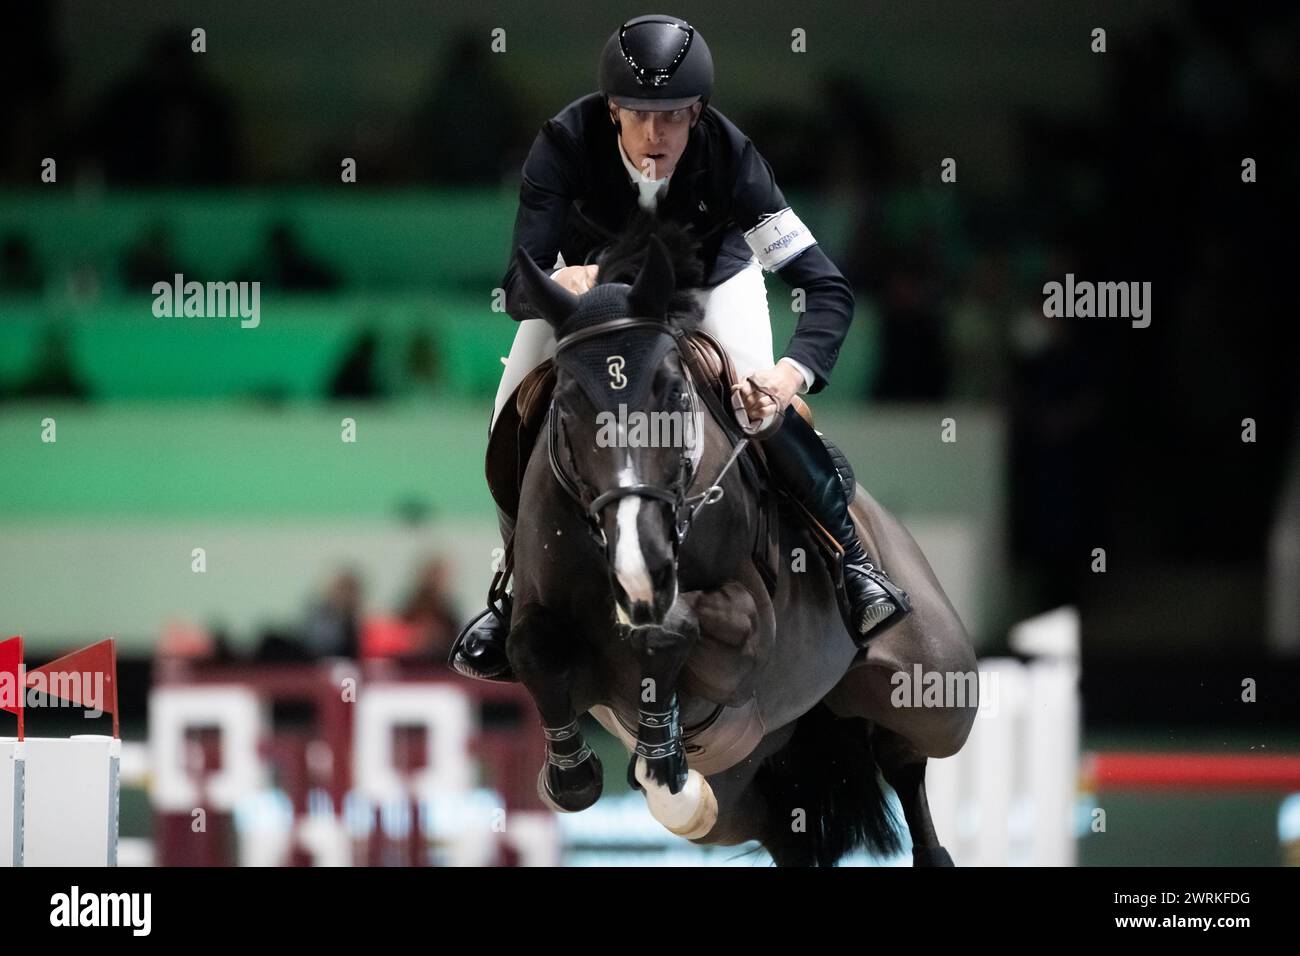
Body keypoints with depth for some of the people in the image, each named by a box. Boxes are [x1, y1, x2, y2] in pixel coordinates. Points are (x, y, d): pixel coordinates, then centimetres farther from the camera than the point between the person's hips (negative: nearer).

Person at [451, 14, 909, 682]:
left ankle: (853, 558, -4)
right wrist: (558, 281, -63)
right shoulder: (565, 145, -38)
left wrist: (793, 373, -57)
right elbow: (519, 289, -38)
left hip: (709, 270, -1)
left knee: (761, 404, -24)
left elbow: (827, 289, -39)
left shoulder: (729, 158, -38)